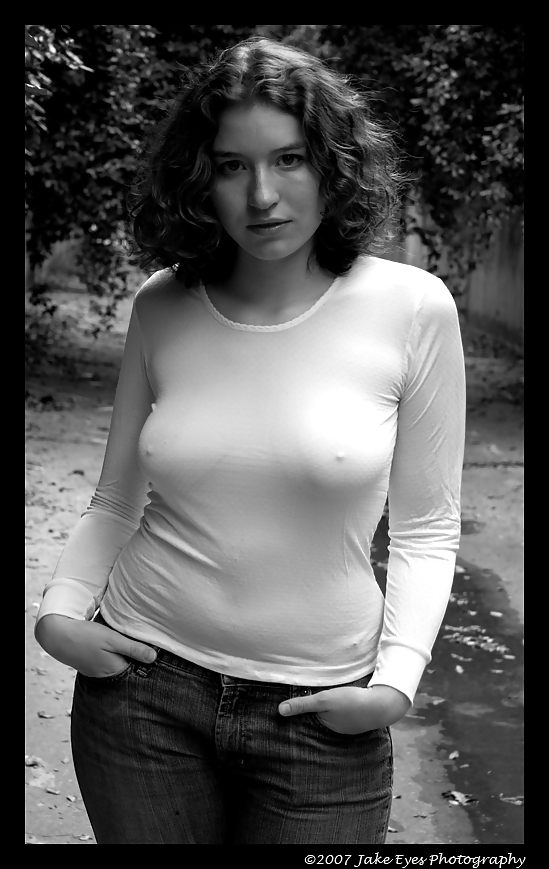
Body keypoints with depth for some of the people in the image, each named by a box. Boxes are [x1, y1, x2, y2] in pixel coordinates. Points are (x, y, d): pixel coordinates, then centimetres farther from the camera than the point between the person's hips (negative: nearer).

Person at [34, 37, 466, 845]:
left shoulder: (412, 308, -9)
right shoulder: (161, 308, -2)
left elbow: (425, 528, -2)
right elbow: (117, 501, 8)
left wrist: (396, 679, -12)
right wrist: (59, 610, -7)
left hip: (319, 718, -1)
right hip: (142, 693, 2)